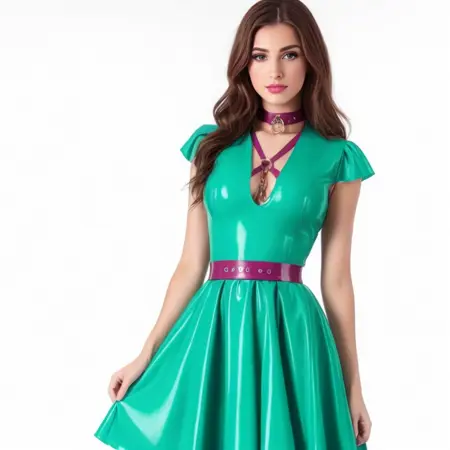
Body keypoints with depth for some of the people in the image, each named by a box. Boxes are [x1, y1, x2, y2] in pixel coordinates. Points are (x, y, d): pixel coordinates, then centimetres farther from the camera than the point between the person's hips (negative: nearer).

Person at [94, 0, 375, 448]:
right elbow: (191, 265, 7)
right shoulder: (211, 144, 6)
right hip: (213, 330, 2)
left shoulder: (337, 158, 1)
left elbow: (336, 279, 4)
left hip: (290, 332, -2)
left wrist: (353, 385, 6)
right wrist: (146, 355, 5)